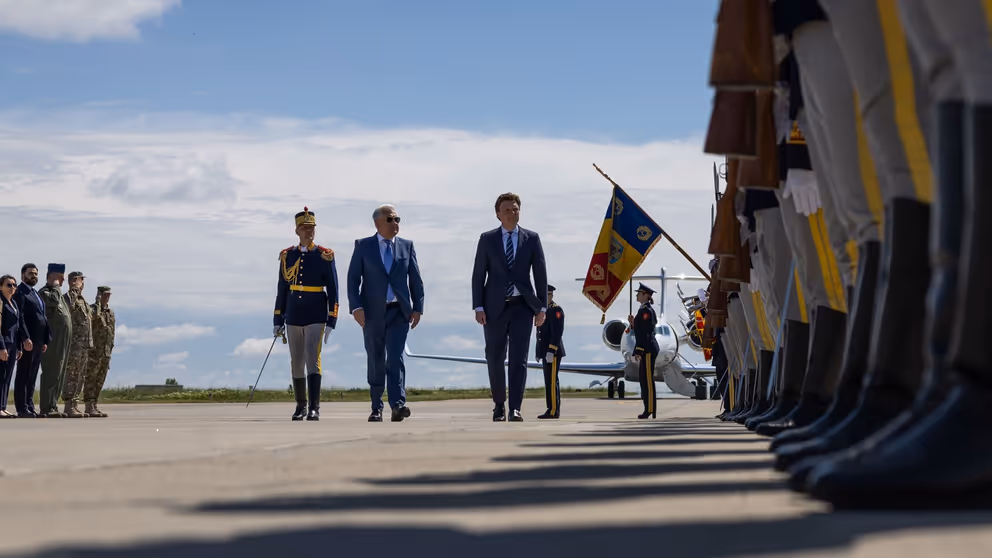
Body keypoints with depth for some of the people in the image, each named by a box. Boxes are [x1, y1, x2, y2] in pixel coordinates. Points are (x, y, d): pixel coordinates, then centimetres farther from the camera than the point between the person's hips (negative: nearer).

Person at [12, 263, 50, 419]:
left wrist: (45, 340, 14)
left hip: (38, 341, 8)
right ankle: (22, 408, -4)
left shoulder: (35, 294, 20)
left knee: (32, 375, 9)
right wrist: (26, 339, -22)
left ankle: (29, 405, 12)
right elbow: (19, 318, -15)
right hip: (27, 341, -8)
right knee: (23, 375, -5)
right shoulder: (20, 292, -7)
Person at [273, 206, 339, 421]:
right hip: (293, 317, 3)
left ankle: (314, 408, -14)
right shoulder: (287, 256, 6)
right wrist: (277, 321, 8)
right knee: (296, 363, 8)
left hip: (316, 317, -3)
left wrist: (331, 322, -7)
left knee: (313, 360, -13)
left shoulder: (325, 256, -2)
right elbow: (282, 290, 10)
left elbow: (333, 291, -2)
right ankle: (301, 406, 19)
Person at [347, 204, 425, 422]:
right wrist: (356, 307, -10)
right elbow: (353, 279, 0)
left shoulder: (407, 246, 8)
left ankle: (398, 404, -20)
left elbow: (415, 279, 9)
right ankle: (376, 408, 15)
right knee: (376, 362, 6)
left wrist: (418, 307, 1)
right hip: (372, 312, 0)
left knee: (395, 357, -13)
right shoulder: (363, 246, 3)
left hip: (399, 311, 0)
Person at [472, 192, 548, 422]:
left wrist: (542, 307, 0)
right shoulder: (487, 239, 4)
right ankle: (499, 406, 20)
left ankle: (515, 409, -12)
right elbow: (478, 275, 2)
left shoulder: (531, 238, 5)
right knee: (495, 359, 6)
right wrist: (478, 307, -6)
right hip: (495, 306, 1)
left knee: (518, 358, -9)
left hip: (522, 306, -1)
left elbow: (540, 274, 6)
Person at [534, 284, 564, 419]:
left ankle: (553, 411, -12)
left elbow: (557, 333, -19)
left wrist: (551, 352, -24)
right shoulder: (545, 310, 18)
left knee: (551, 381, -11)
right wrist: (540, 352, 17)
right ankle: (553, 410, 10)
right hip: (546, 351, 10)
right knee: (550, 381, 9)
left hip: (553, 351, -10)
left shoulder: (555, 310, -12)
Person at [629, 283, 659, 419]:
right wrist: (633, 322, 5)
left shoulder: (646, 311, -14)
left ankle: (651, 411, -6)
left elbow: (644, 332, -19)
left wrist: (638, 351, -19)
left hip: (647, 349, -10)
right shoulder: (644, 310, 16)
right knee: (644, 379, 11)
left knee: (648, 380, -8)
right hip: (646, 349, 10)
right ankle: (649, 409, 14)